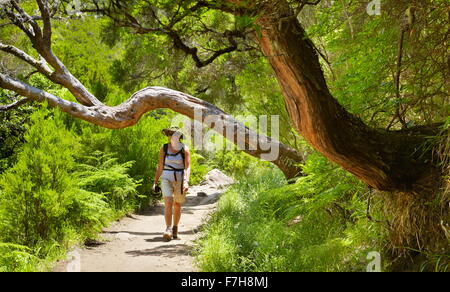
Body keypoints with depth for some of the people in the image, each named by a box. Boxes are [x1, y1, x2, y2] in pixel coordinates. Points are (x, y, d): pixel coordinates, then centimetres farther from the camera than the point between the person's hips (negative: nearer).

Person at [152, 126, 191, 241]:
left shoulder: (185, 149, -4)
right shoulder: (164, 149, 1)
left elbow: (188, 167, -10)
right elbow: (160, 167, 8)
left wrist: (186, 182, -24)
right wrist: (155, 182, 6)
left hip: (180, 180, 0)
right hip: (166, 179, 0)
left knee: (177, 206, 9)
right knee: (168, 203, -17)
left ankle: (175, 229, 27)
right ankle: (168, 230, -22)